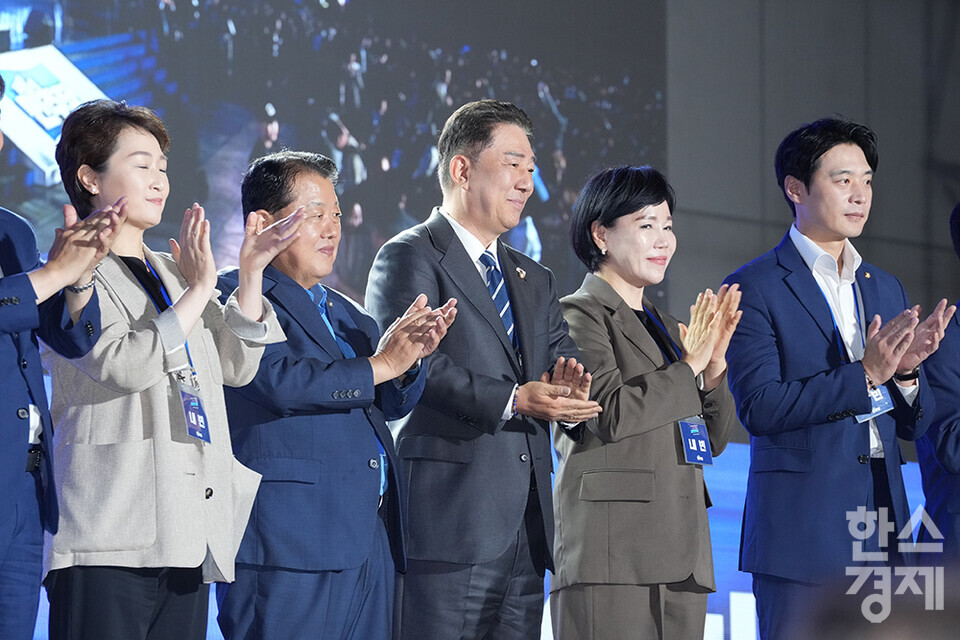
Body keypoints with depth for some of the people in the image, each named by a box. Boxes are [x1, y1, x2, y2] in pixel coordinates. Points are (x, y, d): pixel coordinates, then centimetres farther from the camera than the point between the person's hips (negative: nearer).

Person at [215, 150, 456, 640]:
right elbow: (279, 380, -18)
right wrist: (379, 365, -11)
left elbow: (392, 403, 18)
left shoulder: (342, 311, 24)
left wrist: (409, 357, -4)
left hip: (369, 544, 8)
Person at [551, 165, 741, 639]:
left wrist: (715, 361, 5)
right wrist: (688, 366, -5)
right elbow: (612, 413, -15)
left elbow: (713, 440, 20)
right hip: (612, 544, -7)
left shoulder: (664, 327, 24)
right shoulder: (580, 315, 0)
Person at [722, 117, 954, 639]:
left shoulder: (886, 290, 17)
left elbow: (914, 424, 17)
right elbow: (759, 407, -14)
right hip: (801, 533, -6)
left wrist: (906, 372, -5)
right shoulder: (754, 288, -3)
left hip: (881, 535, 6)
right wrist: (864, 376, -20)